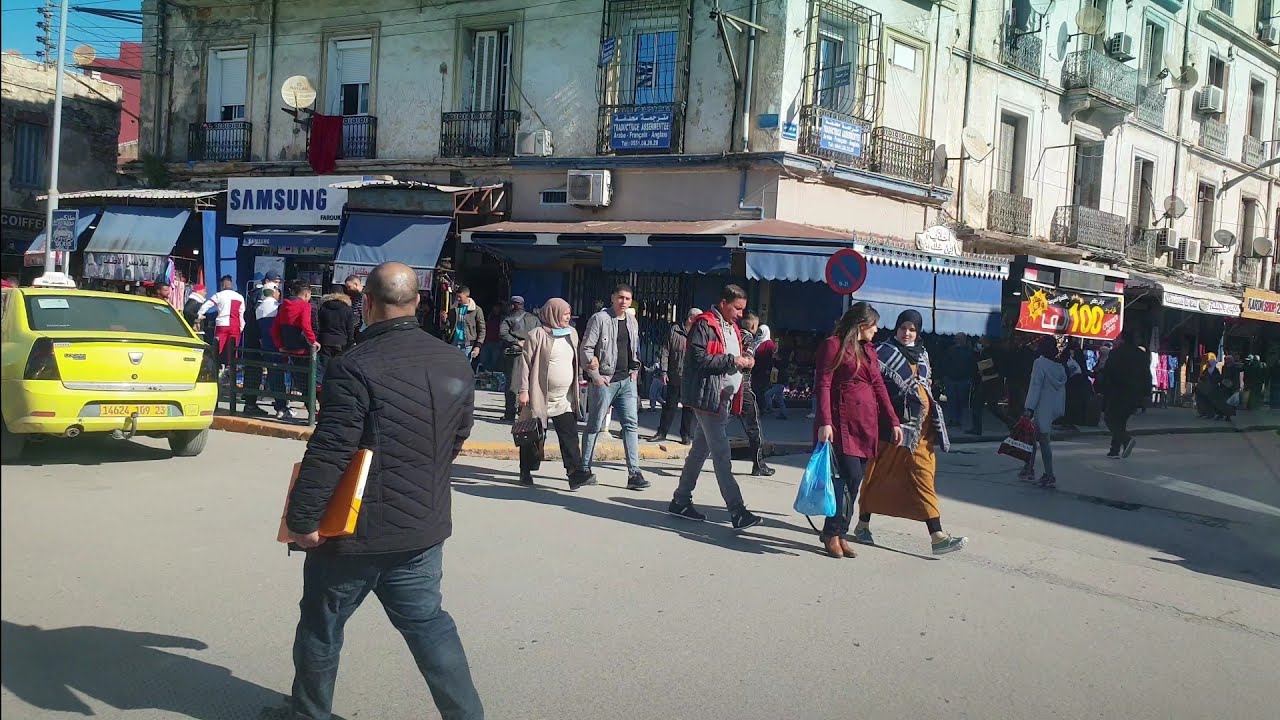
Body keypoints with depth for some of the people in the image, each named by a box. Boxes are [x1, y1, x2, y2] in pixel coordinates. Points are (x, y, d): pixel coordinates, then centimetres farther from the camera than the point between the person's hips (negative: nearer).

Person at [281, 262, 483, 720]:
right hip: (424, 526, 5)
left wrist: (302, 519, -14)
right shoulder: (455, 365, 3)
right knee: (427, 622, 14)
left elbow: (329, 453, -22)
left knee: (321, 626, 14)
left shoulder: (355, 367, -18)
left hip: (356, 528, -5)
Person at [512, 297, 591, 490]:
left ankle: (575, 475, -10)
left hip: (565, 399, 5)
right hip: (539, 397, -5)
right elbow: (525, 363, -9)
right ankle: (526, 473, 19)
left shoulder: (572, 334, 10)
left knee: (570, 436, -6)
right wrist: (523, 390, -13)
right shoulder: (537, 335, -8)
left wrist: (579, 379, 17)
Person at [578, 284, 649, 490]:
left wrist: (634, 371, 9)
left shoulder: (632, 322, 12)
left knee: (631, 423, 0)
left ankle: (634, 473, 0)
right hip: (604, 380, -6)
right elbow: (586, 348, -10)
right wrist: (595, 376, -13)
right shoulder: (600, 319, -8)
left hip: (627, 381, 6)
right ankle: (585, 468, 14)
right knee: (595, 425, 3)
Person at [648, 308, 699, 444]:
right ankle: (662, 433, 15)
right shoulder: (674, 331, -1)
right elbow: (665, 352, 1)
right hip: (674, 378, -1)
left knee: (689, 408, 7)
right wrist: (663, 371, -4)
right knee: (669, 406, 8)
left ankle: (686, 435, 17)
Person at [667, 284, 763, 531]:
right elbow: (699, 358, -20)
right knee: (722, 455, -10)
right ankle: (737, 513, -11)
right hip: (709, 397, -10)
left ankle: (681, 501, 23)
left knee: (700, 450, 15)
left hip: (725, 398, 10)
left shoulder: (732, 328, 19)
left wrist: (745, 360, 7)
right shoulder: (705, 325, -11)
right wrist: (732, 361, -19)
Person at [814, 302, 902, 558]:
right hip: (841, 423, -7)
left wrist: (893, 421, 12)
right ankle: (832, 534, -3)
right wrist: (824, 422, -19)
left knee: (854, 481, 5)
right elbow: (823, 385, -9)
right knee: (850, 476, -14)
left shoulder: (869, 350, 19)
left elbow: (879, 387, 19)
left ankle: (838, 533, 11)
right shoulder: (833, 345, -3)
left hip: (867, 424, 7)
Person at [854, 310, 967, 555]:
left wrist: (933, 420, 22)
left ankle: (937, 535, -6)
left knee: (923, 475, 0)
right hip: (893, 422, -5)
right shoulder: (884, 352, -4)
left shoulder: (922, 353, 15)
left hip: (921, 424, 6)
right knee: (879, 472, 3)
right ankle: (863, 524, 18)